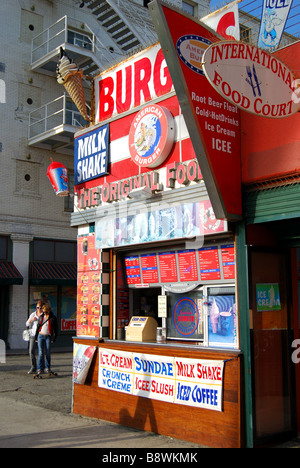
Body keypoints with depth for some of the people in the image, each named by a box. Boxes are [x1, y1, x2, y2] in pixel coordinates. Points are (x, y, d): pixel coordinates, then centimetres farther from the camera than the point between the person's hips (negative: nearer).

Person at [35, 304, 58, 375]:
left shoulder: (53, 318, -1)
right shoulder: (41, 317, 9)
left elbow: (56, 329, 1)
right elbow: (38, 327, 16)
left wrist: (54, 339, -4)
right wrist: (36, 337, 13)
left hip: (48, 337, -2)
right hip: (40, 336, 2)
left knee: (47, 353, -1)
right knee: (41, 352, -3)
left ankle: (47, 368, 13)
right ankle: (40, 368, 1)